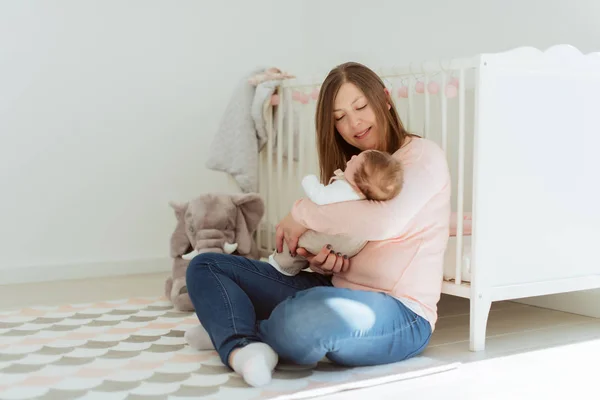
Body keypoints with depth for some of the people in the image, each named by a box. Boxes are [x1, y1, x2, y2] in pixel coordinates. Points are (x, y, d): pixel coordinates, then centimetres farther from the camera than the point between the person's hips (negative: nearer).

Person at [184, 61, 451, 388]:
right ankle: (242, 348, -21)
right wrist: (321, 259, -10)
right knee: (205, 266, 3)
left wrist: (303, 214, -13)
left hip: (400, 313, -7)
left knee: (300, 321, -41)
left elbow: (384, 221, -24)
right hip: (334, 291, 8)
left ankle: (227, 331, -9)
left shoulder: (423, 156, -5)